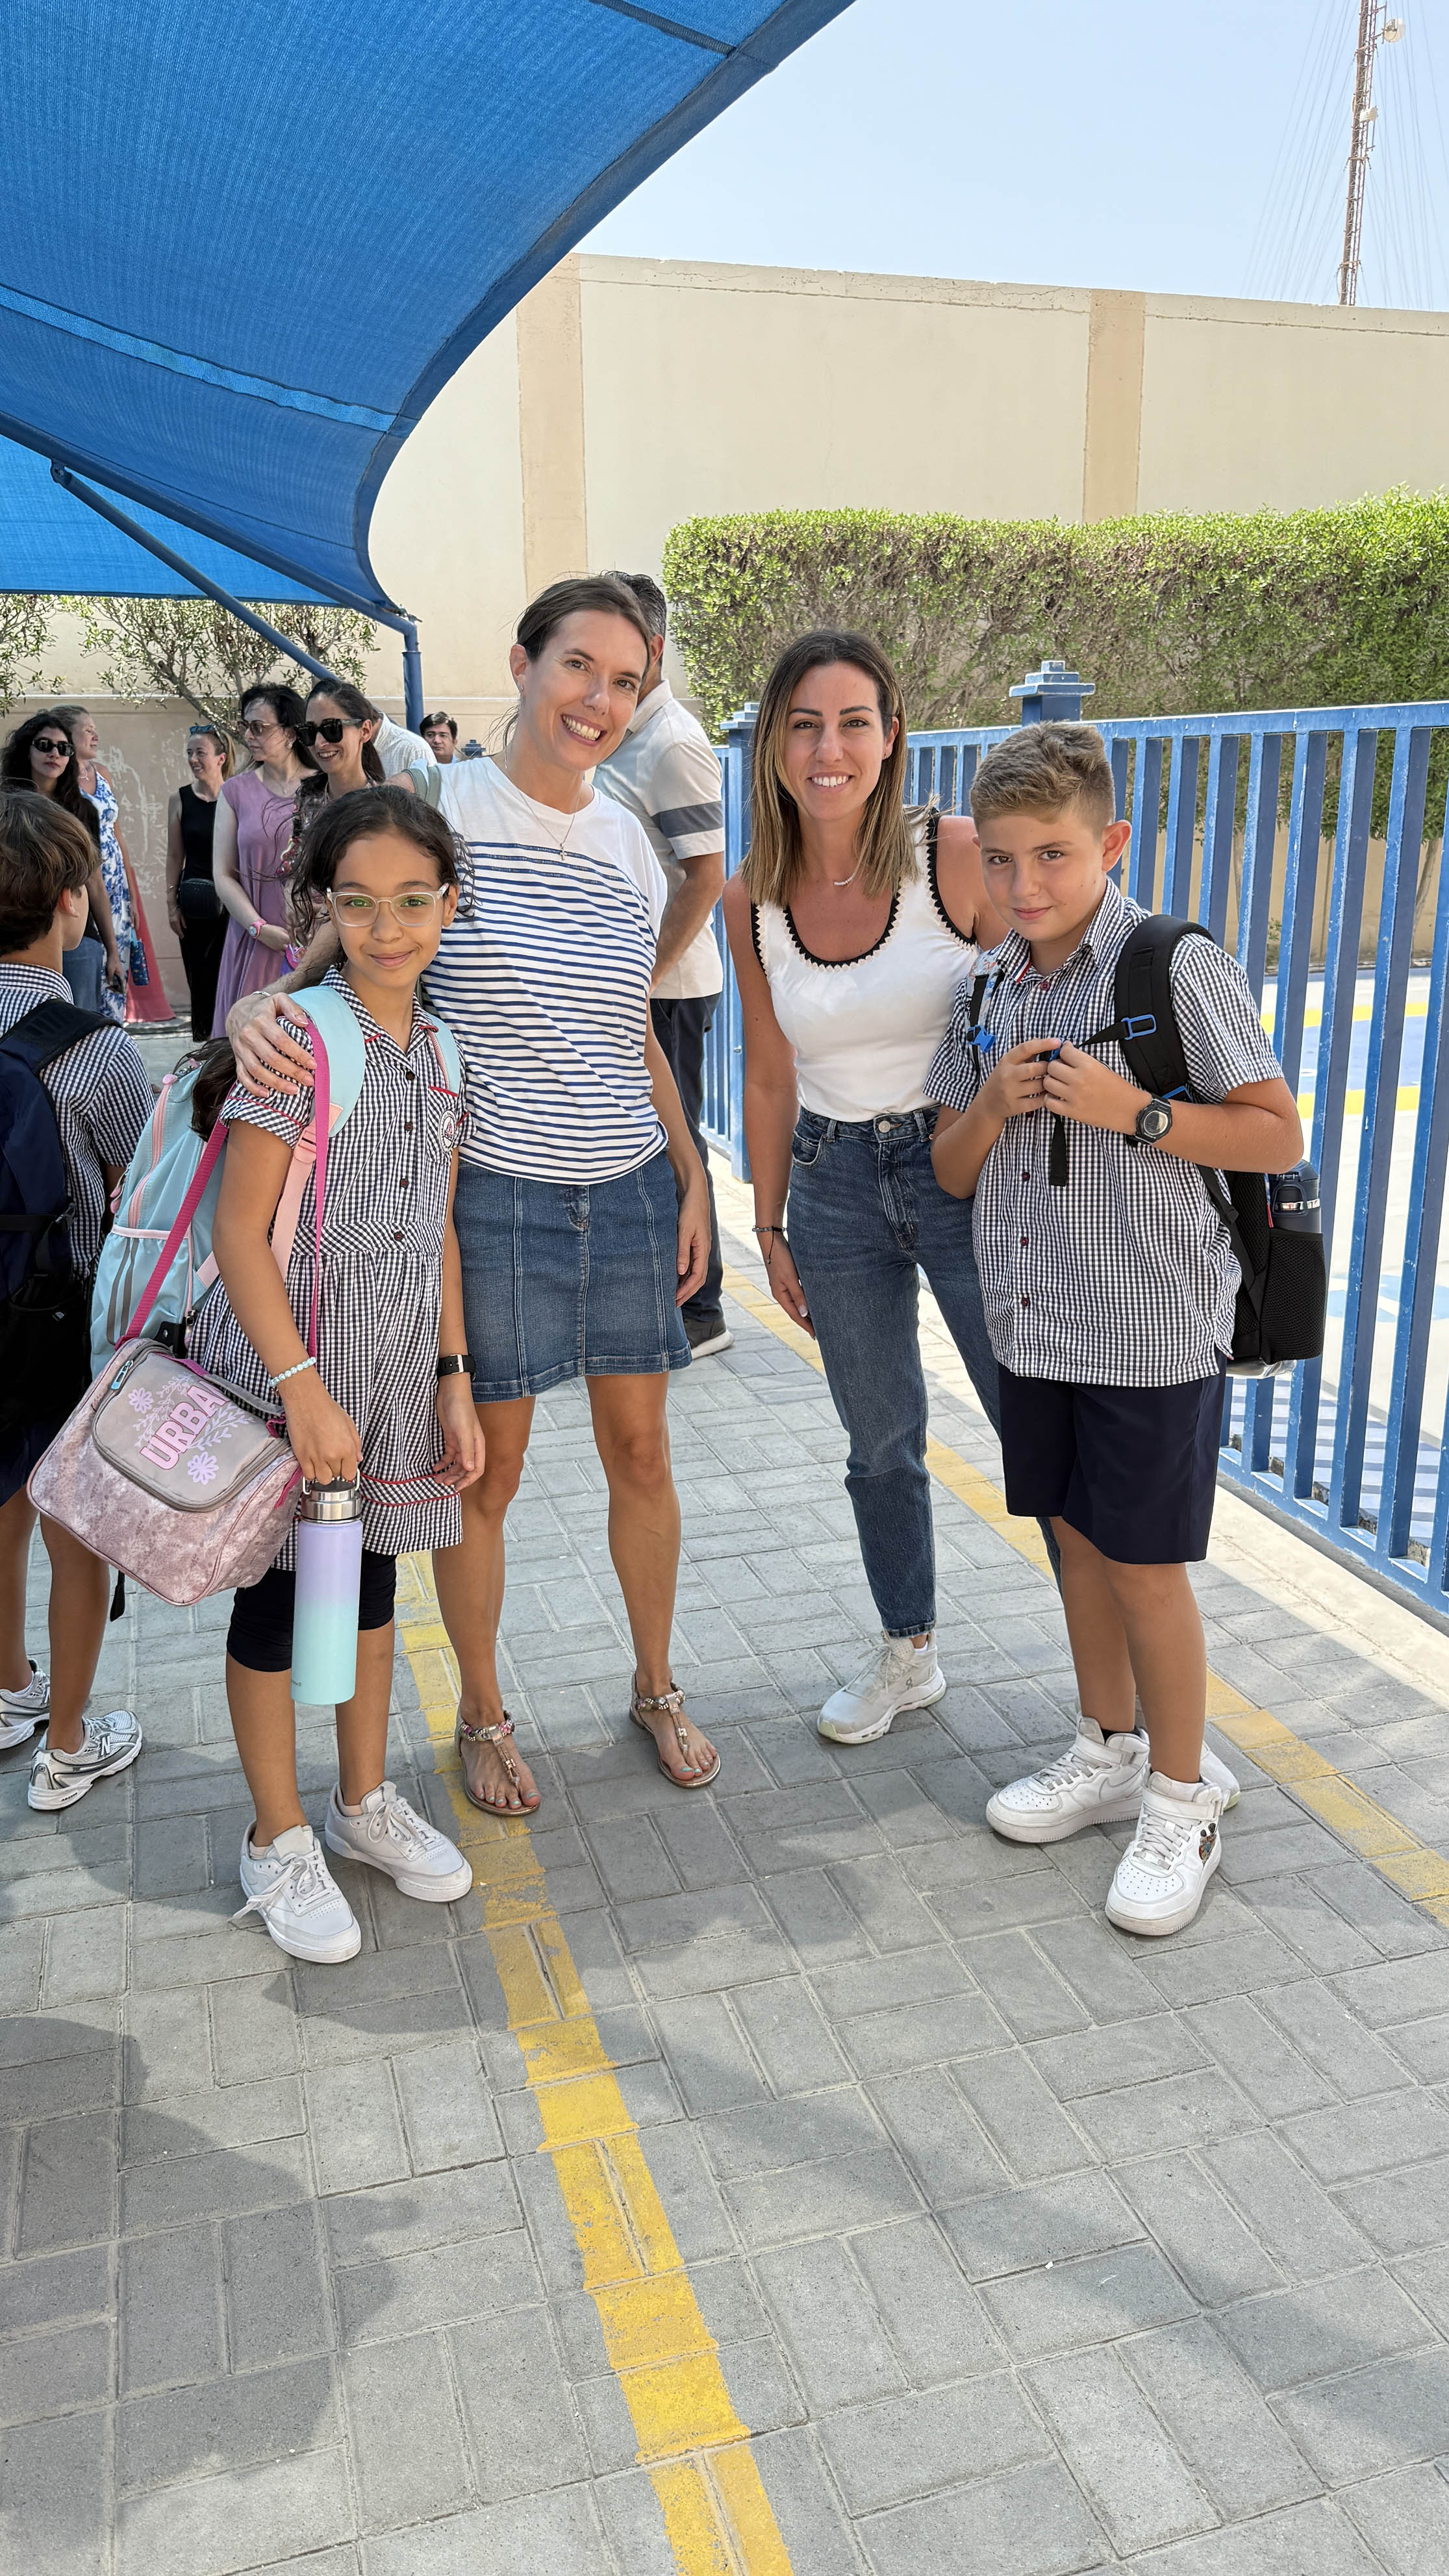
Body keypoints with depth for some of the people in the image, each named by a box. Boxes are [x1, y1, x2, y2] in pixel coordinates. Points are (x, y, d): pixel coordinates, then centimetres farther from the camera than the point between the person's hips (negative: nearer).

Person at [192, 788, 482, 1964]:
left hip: (395, 1375, 6)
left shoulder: (441, 1049, 4)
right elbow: (240, 1228, -17)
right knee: (276, 1597, 8)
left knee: (371, 1581, 18)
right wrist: (302, 1388, -21)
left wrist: (454, 1377, 7)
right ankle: (279, 1840, 26)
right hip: (286, 1367, -6)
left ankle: (366, 1800, 37)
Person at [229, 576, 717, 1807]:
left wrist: (692, 1177, 10)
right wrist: (258, 1012, -26)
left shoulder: (626, 837, 8)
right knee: (487, 1465, 6)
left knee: (640, 1447, 12)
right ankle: (484, 1715, 29)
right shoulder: (438, 804, -7)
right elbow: (338, 953, -4)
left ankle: (656, 1684, 34)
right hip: (492, 1192, -4)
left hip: (630, 1189, 4)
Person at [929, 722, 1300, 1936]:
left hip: (1152, 1327, -6)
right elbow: (952, 1173, 10)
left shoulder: (1178, 968, -12)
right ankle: (1110, 1753, 37)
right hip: (1037, 1321, 6)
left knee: (1147, 1562, 3)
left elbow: (1278, 1136, -11)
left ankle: (1181, 1801, 23)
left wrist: (1130, 1108, -21)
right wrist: (992, 1102, -10)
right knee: (1076, 1536, 17)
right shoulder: (989, 992, 6)